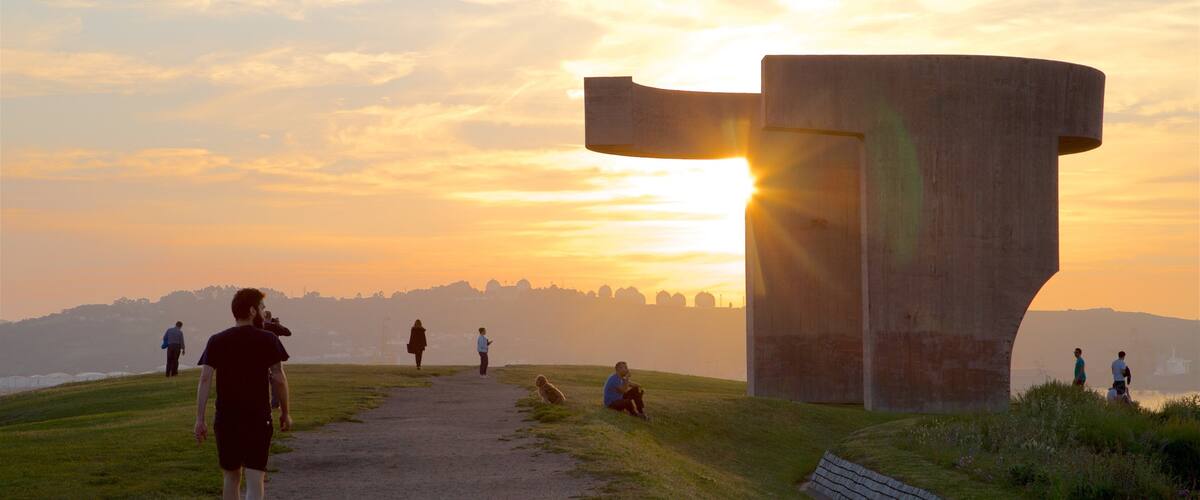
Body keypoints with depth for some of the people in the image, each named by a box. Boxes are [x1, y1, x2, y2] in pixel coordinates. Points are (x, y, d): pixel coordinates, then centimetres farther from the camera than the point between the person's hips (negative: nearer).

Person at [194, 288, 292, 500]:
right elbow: (279, 379, -4)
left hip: (225, 419, 3)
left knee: (231, 477, 17)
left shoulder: (216, 341, 3)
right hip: (259, 419, -3)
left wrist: (200, 419, -3)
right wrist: (285, 413, 8)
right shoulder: (268, 340, -3)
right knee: (255, 479, -6)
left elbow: (205, 379, -4)